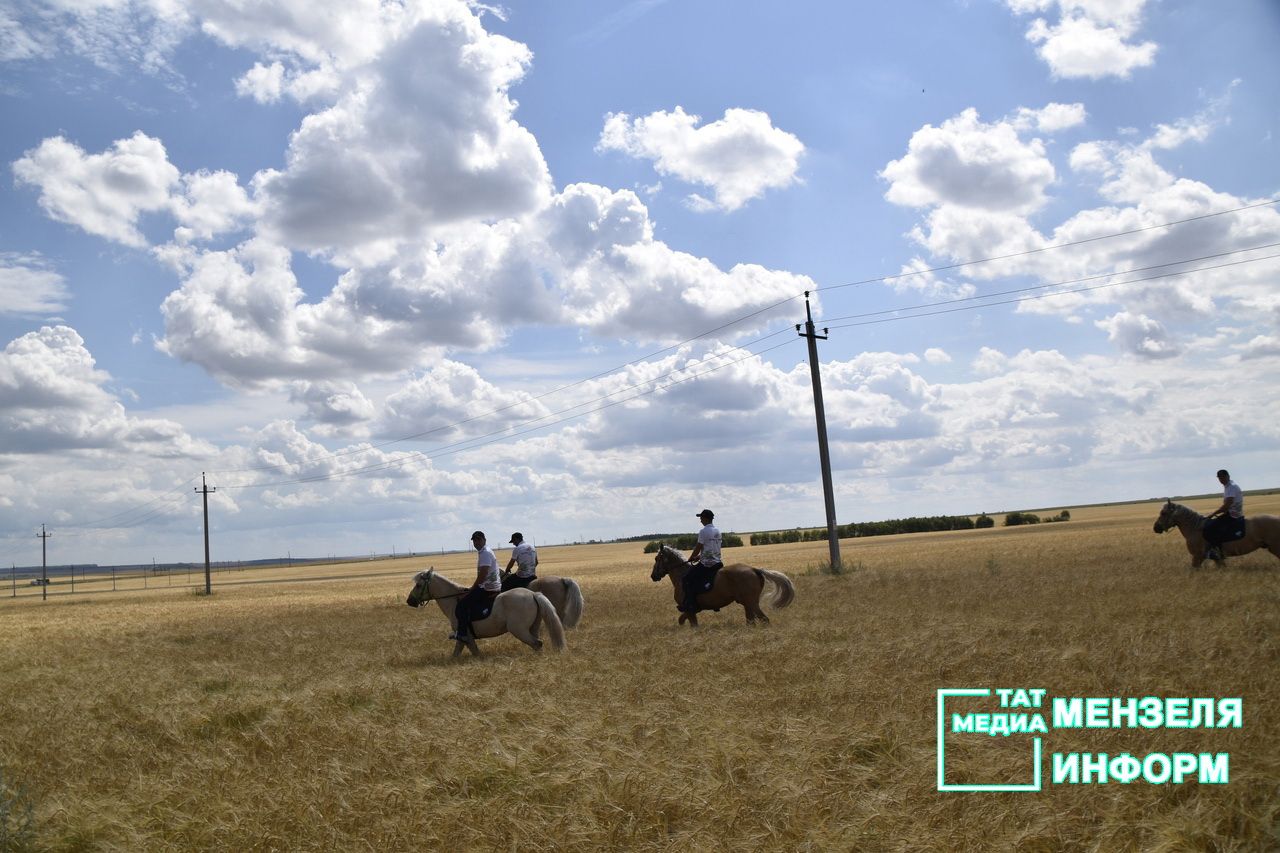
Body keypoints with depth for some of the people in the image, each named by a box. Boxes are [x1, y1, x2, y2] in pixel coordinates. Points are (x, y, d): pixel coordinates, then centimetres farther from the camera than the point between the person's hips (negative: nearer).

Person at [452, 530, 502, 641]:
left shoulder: (485, 553, -17)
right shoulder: (484, 552, 15)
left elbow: (482, 575, -23)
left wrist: (472, 588, -12)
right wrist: (474, 588, 22)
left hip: (488, 588, -11)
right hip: (493, 586, 11)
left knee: (461, 605, -11)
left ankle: (462, 634, -9)